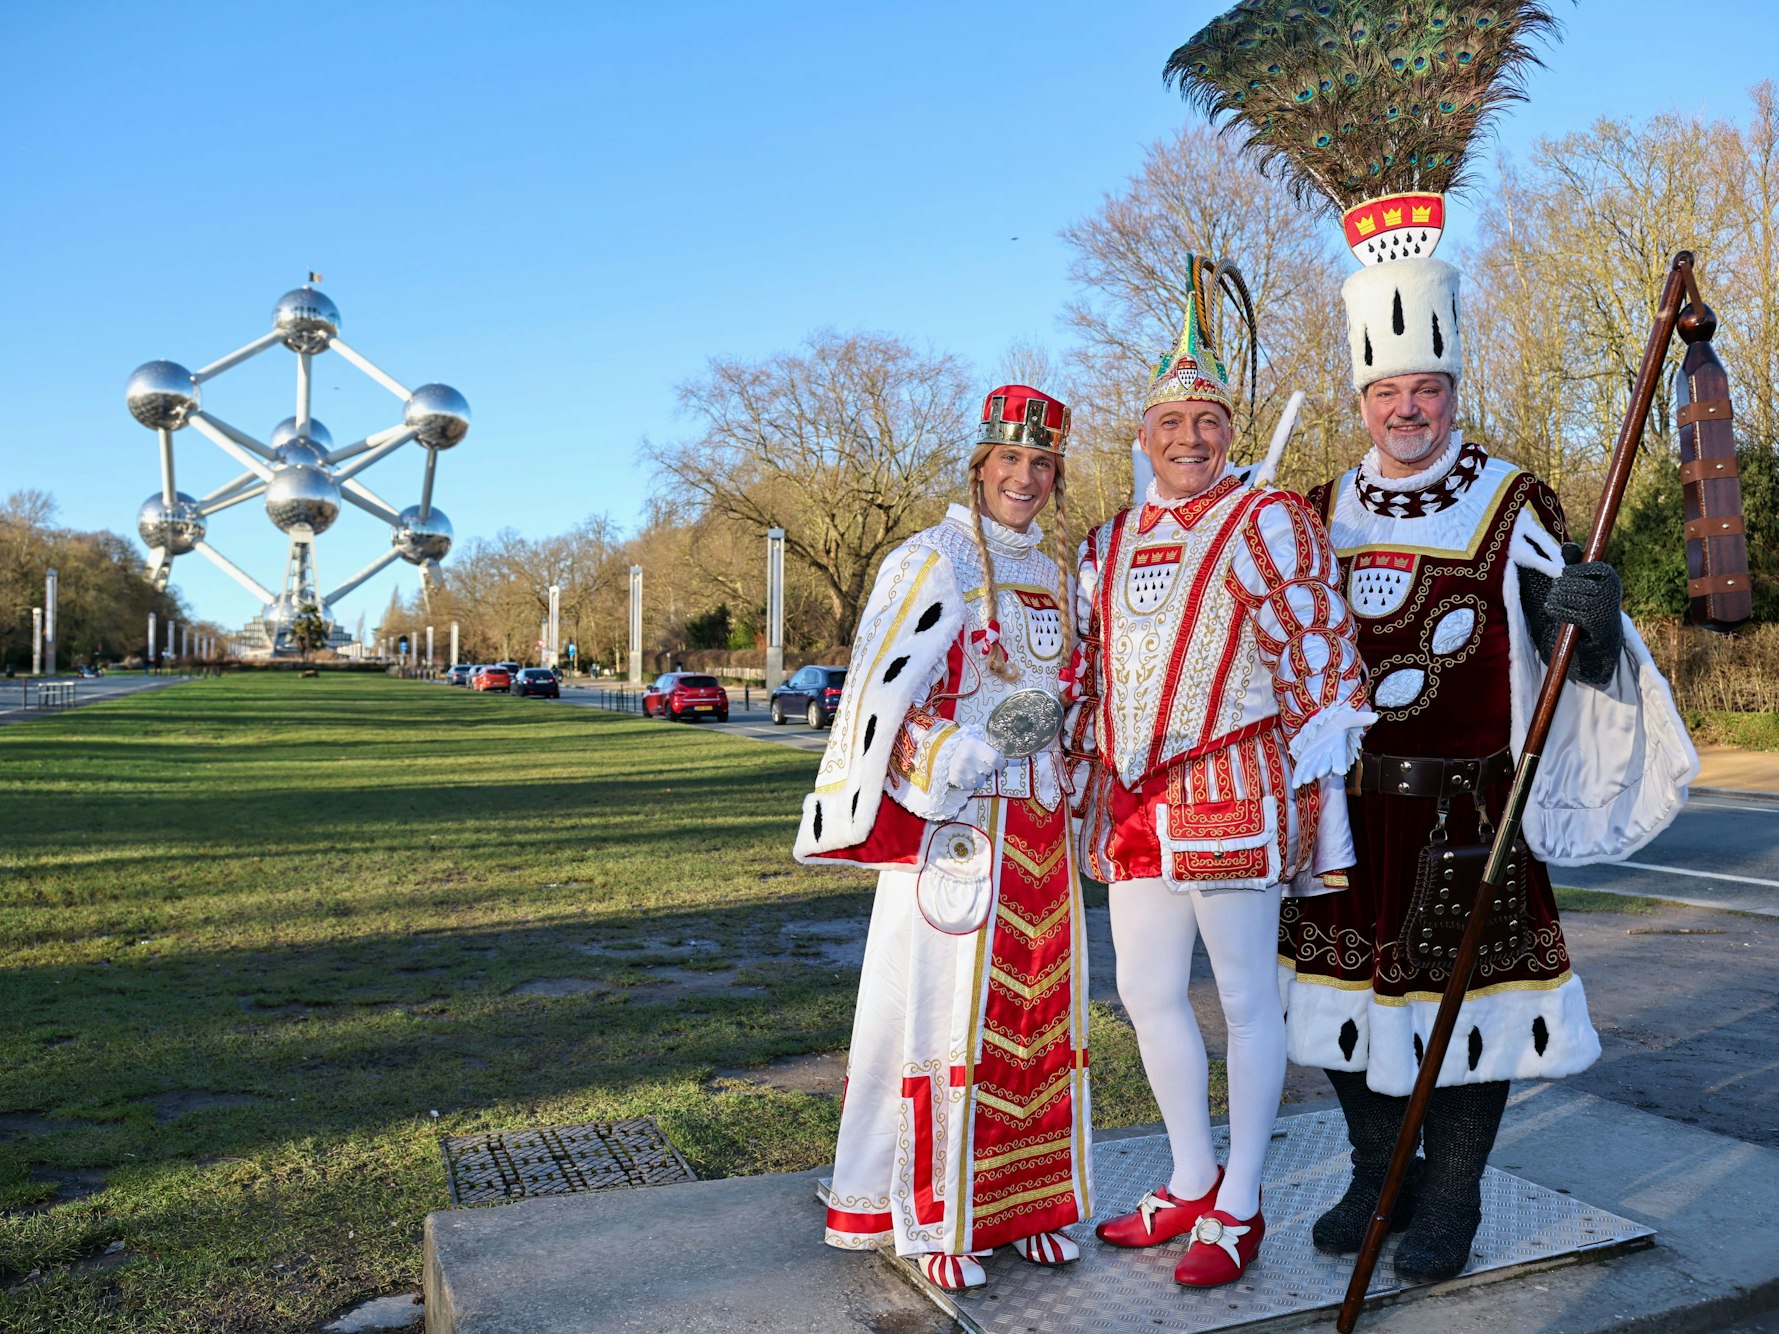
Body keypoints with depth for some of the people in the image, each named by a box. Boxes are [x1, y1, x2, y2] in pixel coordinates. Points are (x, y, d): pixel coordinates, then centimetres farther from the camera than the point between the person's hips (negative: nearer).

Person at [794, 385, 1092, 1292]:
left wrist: (1065, 807, 18)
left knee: (1039, 1007, 12)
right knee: (942, 1006, -1)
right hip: (952, 821, -7)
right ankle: (929, 1219, 14)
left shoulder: (1050, 574, 15)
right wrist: (943, 801, -22)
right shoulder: (932, 561, -7)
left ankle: (1025, 1200, 28)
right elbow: (881, 696, -15)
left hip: (1038, 828, 7)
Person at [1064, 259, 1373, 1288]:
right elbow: (1088, 669, 19)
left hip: (1232, 796, -6)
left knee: (1246, 1000, 6)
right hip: (1133, 807, 7)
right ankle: (1192, 1184, 32)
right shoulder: (1112, 541, 14)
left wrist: (1317, 790, -11)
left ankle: (1239, 1208, 21)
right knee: (1147, 993, 13)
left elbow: (1319, 657, -7)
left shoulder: (1269, 521, -4)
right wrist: (1077, 777, 17)